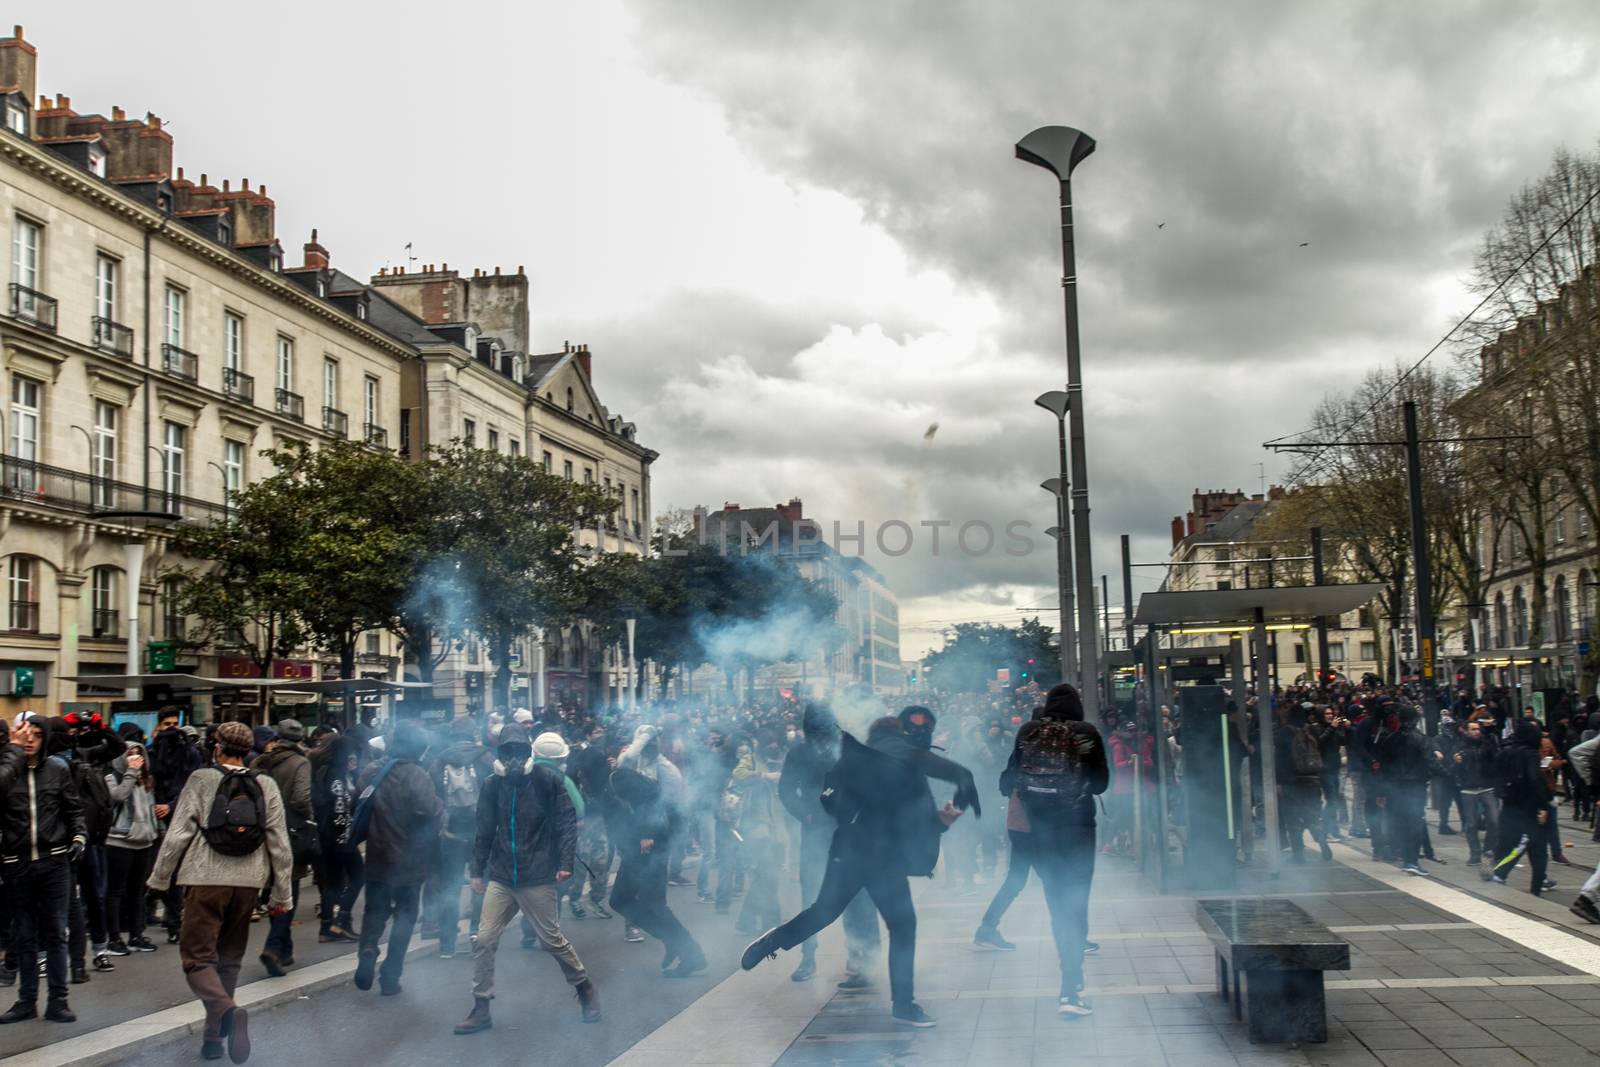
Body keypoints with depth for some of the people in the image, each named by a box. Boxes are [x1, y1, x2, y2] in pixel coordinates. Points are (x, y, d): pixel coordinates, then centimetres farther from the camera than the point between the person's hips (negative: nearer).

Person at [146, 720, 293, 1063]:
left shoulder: (201, 779, -4)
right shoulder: (266, 786, 4)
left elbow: (178, 833, -6)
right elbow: (280, 844, 4)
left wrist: (160, 878, 5)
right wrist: (281, 894, 11)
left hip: (205, 881, -3)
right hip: (248, 883, 4)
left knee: (197, 957, 1)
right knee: (229, 959, 17)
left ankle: (228, 1011, -26)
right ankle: (214, 1036, 21)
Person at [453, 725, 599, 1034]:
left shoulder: (548, 779, -7)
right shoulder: (493, 784, 4)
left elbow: (567, 821, -6)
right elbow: (483, 830, 11)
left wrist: (566, 862, -13)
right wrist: (478, 871, 10)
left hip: (538, 878, -4)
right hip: (500, 878, 4)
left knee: (553, 940, 4)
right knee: (484, 941, -2)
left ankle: (586, 991, 26)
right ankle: (481, 1009, 9)